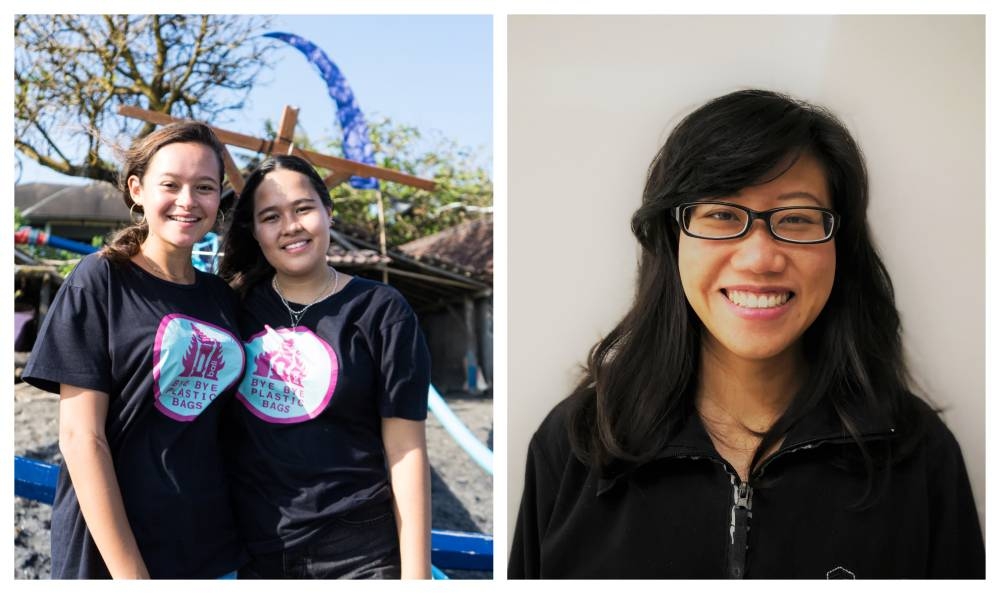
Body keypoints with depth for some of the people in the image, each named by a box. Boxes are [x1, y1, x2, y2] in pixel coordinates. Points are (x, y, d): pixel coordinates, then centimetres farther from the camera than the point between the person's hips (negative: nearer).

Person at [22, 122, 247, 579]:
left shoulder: (223, 299, 7)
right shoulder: (99, 281, -6)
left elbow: (234, 427, 10)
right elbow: (81, 437, -12)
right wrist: (130, 573, -17)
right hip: (107, 556, -4)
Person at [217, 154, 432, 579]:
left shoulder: (380, 310, -6)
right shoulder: (238, 305, 4)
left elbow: (406, 449, -9)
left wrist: (415, 574, -12)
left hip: (358, 553, -3)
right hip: (250, 549, 3)